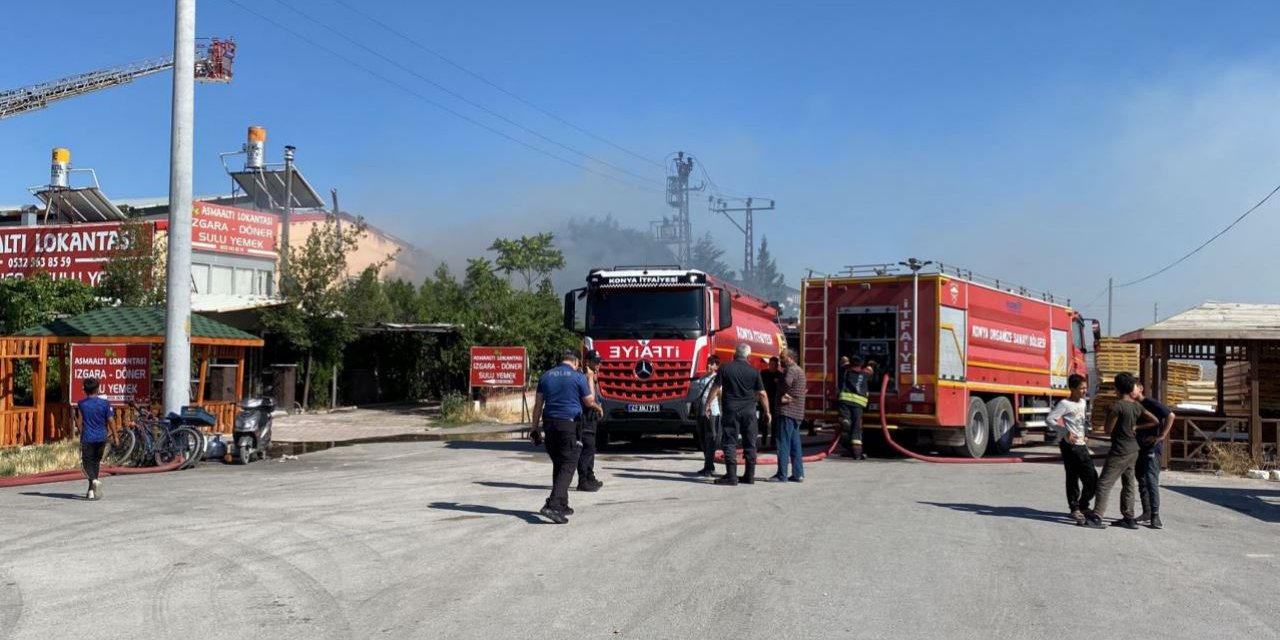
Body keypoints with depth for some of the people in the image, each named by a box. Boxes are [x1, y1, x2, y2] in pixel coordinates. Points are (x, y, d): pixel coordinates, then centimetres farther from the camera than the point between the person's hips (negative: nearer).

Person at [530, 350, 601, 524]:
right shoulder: (578, 377, -4)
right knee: (568, 466, -6)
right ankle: (553, 505, -21)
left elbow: (538, 404, 11)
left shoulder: (546, 376, 11)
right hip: (569, 424, -6)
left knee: (558, 465, 17)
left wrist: (535, 428, 15)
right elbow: (589, 402, 4)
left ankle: (562, 505, 22)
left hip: (550, 423, 6)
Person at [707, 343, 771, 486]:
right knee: (750, 443, 9)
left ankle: (731, 476, -6)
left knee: (730, 443, 0)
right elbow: (762, 394, 2)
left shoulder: (725, 369, -3)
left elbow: (716, 389, -2)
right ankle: (749, 475, 12)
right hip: (749, 411, 2)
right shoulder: (753, 371, 1)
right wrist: (766, 411, 13)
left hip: (730, 410, -2)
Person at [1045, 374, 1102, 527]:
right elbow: (1049, 419, -19)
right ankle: (1075, 509, 1)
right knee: (1073, 477, -7)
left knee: (1092, 478, 8)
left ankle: (1083, 506, 21)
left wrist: (1085, 435, 15)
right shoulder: (1065, 404, -11)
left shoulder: (1083, 402, 15)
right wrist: (1066, 432, -22)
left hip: (1082, 445, 8)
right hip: (1070, 445, -8)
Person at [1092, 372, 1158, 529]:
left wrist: (1109, 415, 3)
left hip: (1119, 451, -8)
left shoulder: (1118, 406, -18)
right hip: (1133, 450, 8)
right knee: (1128, 484, 14)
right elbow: (1154, 421, 13)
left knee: (1105, 483, -6)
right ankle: (1128, 518, 17)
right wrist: (1136, 427, 8)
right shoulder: (1137, 406, 6)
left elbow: (1108, 429, -13)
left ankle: (1097, 515, -10)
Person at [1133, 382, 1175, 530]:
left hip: (1153, 448, -8)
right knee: (1142, 481, 11)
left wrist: (1161, 436, -19)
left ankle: (1155, 516, -13)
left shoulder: (1151, 403, -10)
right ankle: (1146, 513, 18)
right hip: (1141, 448, 8)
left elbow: (1171, 415, -20)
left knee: (1151, 481, -13)